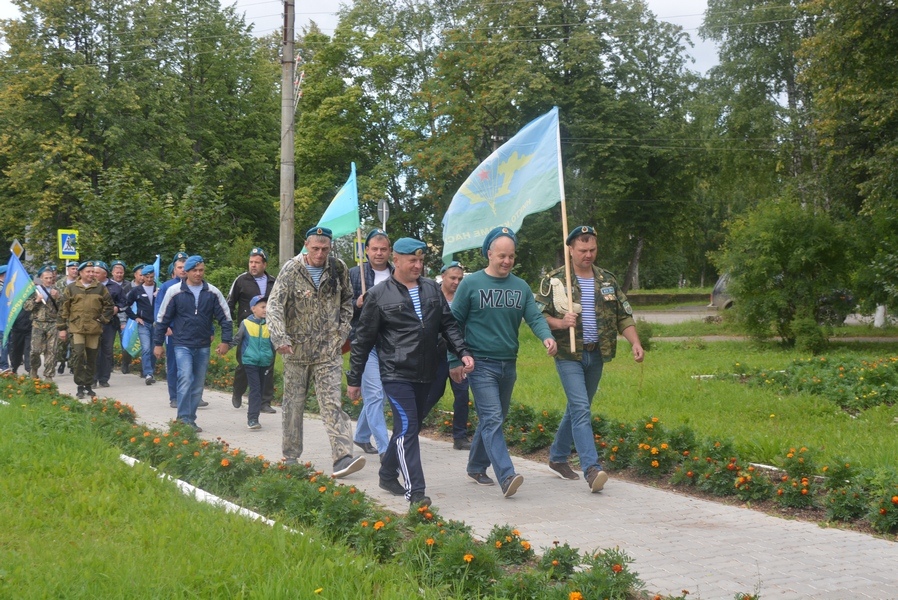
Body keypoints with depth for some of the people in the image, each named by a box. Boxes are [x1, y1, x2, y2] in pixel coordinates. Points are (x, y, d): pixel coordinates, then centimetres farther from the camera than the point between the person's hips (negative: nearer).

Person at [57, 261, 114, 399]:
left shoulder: (101, 289, 7)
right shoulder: (71, 289, 5)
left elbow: (109, 306, 13)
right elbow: (63, 309, 7)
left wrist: (102, 319, 1)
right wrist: (62, 328, 4)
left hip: (94, 329, 2)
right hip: (76, 329, -2)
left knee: (92, 358, 8)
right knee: (78, 355, -14)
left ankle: (89, 385, 20)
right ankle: (80, 386, -6)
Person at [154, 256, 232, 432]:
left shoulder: (212, 292, 2)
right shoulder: (175, 291, -3)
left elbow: (225, 318, 7)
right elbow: (162, 319, 2)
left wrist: (226, 341, 0)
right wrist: (158, 343, 3)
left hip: (203, 346, 3)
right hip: (182, 345, -3)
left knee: (198, 385, 7)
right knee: (185, 379, -18)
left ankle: (190, 419, 17)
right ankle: (183, 418, -15)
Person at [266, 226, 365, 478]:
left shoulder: (338, 268, 3)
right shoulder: (292, 269, -6)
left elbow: (347, 300, 19)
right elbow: (274, 305, -14)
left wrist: (342, 330, 7)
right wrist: (280, 338, -27)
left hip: (328, 350, 1)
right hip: (297, 350, 0)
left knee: (331, 402, -10)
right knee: (293, 403, 10)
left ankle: (343, 456, -18)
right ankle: (291, 457, 23)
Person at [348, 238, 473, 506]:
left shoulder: (432, 289, 11)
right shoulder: (379, 295, -2)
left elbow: (448, 324, 14)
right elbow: (363, 340, 1)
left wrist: (462, 352, -3)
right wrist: (354, 379, 3)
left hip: (425, 374, 6)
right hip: (396, 374, -5)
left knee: (410, 427, 15)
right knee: (407, 428, -13)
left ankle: (387, 474, 34)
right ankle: (415, 491, -14)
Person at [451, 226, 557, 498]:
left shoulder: (521, 287, 9)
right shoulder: (471, 284, -4)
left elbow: (535, 317, 0)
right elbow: (454, 323, -1)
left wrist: (547, 336, -21)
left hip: (509, 364, 6)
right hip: (481, 363, -5)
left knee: (494, 419, 15)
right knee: (492, 419, -14)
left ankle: (476, 467, 31)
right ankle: (506, 477, -22)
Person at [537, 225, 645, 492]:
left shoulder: (607, 281, 10)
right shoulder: (554, 280, -3)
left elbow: (624, 316, 10)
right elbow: (537, 315, -4)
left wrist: (635, 342, -6)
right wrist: (559, 323, -22)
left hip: (596, 355, 5)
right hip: (569, 355, -5)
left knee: (577, 408, 15)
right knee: (581, 409, -15)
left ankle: (557, 457, 31)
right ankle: (592, 469, -20)